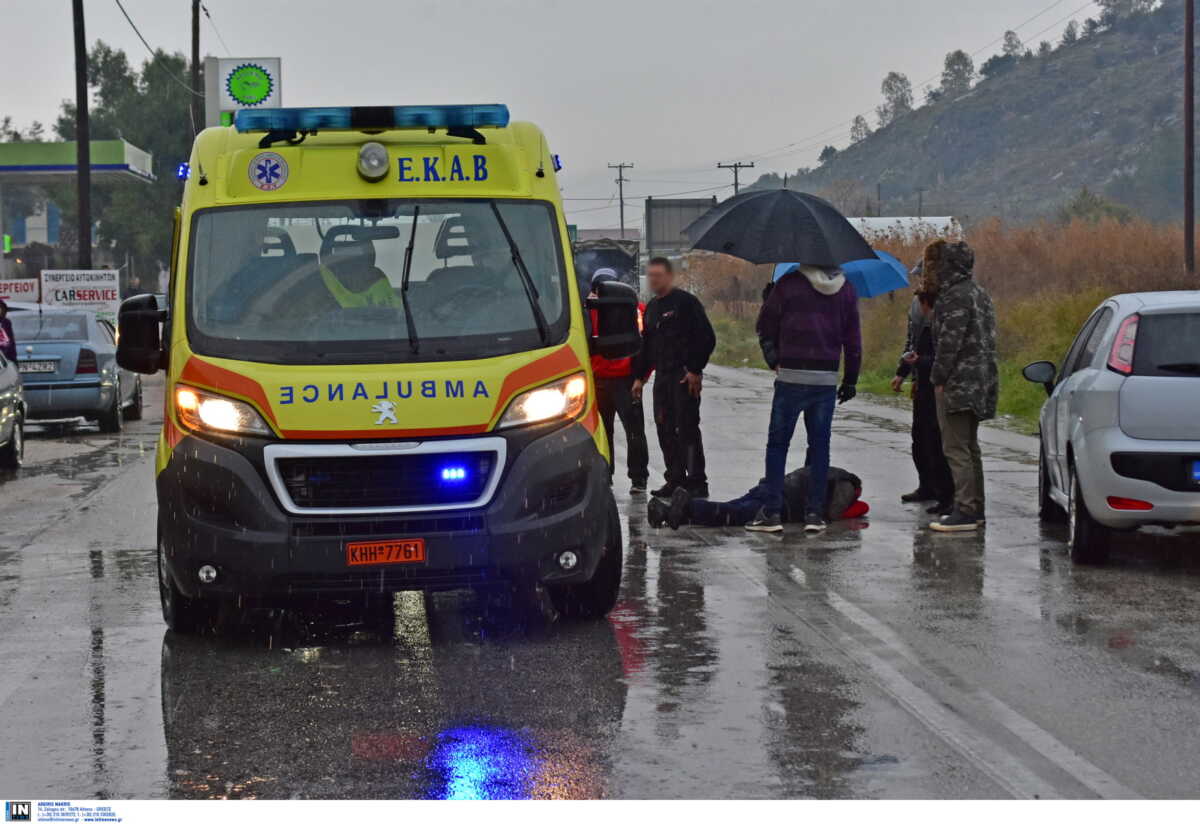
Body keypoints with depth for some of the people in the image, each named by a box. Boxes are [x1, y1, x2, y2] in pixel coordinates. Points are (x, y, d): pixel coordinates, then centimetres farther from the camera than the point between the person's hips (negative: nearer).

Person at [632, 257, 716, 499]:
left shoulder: (686, 302, -6)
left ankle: (696, 482, -6)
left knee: (687, 428, -9)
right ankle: (675, 480, 13)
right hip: (662, 376, 8)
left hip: (685, 377, -8)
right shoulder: (652, 307, 18)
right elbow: (646, 344, 25)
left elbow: (707, 338, -10)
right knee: (665, 429, 6)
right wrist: (639, 376, 20)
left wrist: (695, 370, -13)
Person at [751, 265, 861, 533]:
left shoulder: (788, 284, -2)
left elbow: (765, 327, 0)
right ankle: (815, 512, 5)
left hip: (791, 377, -3)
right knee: (820, 445, 8)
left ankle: (772, 511, -2)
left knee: (777, 443, 3)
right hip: (827, 379, 3)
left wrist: (774, 360, 14)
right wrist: (850, 380, 16)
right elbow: (853, 337, 11)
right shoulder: (846, 290, 8)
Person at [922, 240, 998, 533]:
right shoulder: (978, 292, 17)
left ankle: (965, 511, -11)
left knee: (956, 448, -9)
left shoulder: (957, 296, -15)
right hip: (978, 382, 10)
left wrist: (939, 378, -14)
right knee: (970, 447, 16)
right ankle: (976, 508, 21)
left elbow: (950, 341, -20)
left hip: (959, 384, -10)